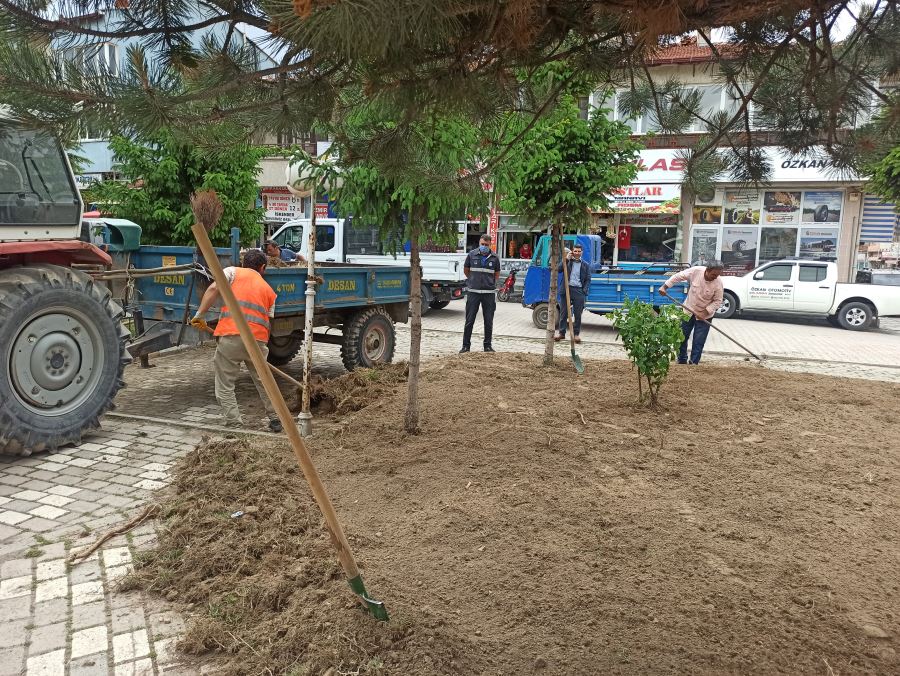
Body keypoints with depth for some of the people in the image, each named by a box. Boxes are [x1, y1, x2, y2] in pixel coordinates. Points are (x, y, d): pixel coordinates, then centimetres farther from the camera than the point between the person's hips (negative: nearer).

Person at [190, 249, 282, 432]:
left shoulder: (233, 272, 14)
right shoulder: (269, 290, 22)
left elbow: (213, 289, -4)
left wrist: (200, 315, -1)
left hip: (230, 336, -3)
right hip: (258, 339, 3)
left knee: (225, 386, 9)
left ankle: (235, 424, 5)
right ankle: (275, 420, 32)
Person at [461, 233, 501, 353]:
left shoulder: (494, 257, 4)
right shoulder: (472, 255, 1)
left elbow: (497, 274, 17)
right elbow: (466, 270, 15)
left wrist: (491, 284, 13)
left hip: (489, 293, 1)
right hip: (473, 292, -1)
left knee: (488, 321, 6)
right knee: (469, 320, 1)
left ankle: (487, 345, 17)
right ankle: (466, 345, 9)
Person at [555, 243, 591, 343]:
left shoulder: (585, 265, 10)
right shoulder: (567, 262, 9)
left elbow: (588, 279, 7)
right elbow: (559, 270, -7)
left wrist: (584, 291, -6)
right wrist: (566, 259, -12)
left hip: (579, 291, 0)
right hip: (566, 289, 0)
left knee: (577, 314, 3)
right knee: (563, 313, 4)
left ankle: (576, 334, 11)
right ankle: (561, 333, 11)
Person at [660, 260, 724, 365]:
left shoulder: (718, 283, -22)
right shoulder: (696, 271, -20)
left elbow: (717, 301, -14)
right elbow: (678, 276, -9)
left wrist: (705, 312, -21)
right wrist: (664, 286, -13)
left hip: (705, 314, -2)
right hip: (689, 309, 2)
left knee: (698, 342, -2)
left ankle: (693, 363, 9)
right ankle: (682, 361, 25)